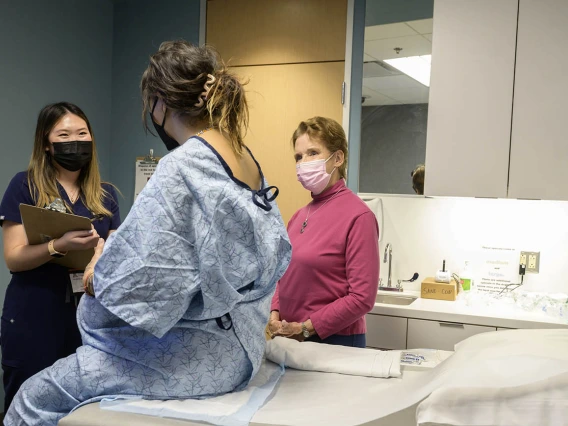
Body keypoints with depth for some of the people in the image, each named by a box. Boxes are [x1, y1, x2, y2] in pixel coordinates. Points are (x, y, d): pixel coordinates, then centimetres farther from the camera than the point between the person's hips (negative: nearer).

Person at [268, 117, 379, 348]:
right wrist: (274, 315, -2)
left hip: (335, 342, -6)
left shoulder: (358, 216, -14)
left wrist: (306, 328, -14)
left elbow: (362, 298, -17)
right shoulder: (300, 216, 6)